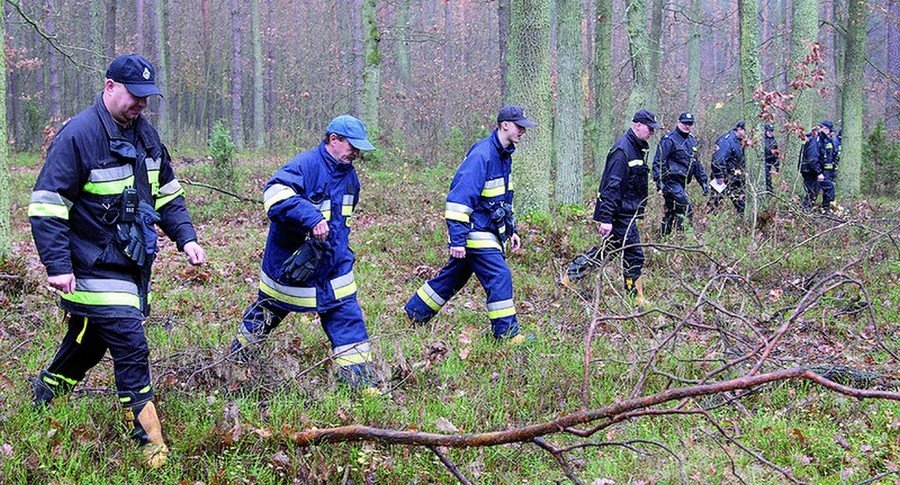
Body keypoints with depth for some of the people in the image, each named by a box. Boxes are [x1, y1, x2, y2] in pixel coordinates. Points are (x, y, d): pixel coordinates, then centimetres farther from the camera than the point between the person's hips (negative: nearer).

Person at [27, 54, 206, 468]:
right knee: (131, 348, -11)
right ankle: (149, 444, -3)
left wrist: (186, 238, 7)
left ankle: (44, 394, 44)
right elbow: (46, 206, -16)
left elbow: (167, 193, 20)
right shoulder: (78, 135, -15)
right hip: (95, 269, -8)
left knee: (89, 340, 21)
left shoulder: (145, 133, 9)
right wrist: (58, 265, -22)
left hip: (134, 263, 8)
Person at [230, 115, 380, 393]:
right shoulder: (305, 165, -20)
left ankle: (359, 377, 1)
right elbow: (276, 195, -36)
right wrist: (313, 219, -42)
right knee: (267, 312, 13)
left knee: (346, 313, -3)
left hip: (333, 264, 6)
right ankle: (240, 355, 37)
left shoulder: (349, 176, 7)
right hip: (290, 262, -6)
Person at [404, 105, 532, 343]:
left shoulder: (503, 155, 10)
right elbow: (459, 198, -24)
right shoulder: (481, 155, -21)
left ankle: (412, 315, 28)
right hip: (475, 232, -10)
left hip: (488, 232, 10)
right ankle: (507, 333, -3)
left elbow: (504, 198, 24)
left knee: (453, 275, 16)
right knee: (499, 277, -11)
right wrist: (457, 239, -27)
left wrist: (511, 230, 22)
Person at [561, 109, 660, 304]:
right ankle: (636, 297, 10)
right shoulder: (622, 151, -19)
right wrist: (606, 219, -27)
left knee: (606, 249, 15)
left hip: (627, 211, 10)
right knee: (634, 254, -2)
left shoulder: (637, 148, 13)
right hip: (621, 214, -10)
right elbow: (611, 186, -24)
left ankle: (569, 277, 21)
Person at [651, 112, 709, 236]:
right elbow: (658, 162, -13)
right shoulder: (669, 139, -9)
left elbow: (697, 163, 24)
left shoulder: (692, 140, 17)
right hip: (671, 181, -8)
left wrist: (703, 181, 18)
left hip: (681, 182, 8)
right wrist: (659, 180, -22)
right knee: (686, 208, -17)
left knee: (670, 212, 12)